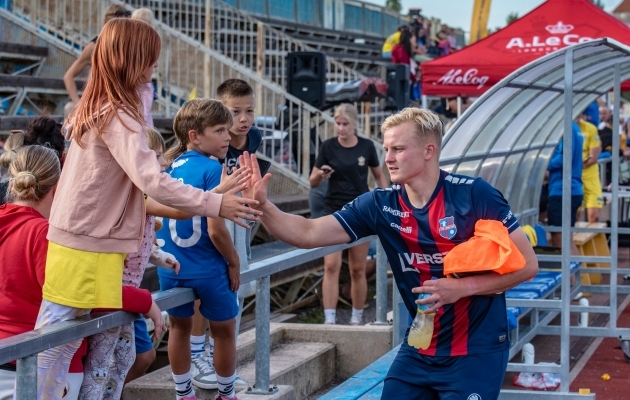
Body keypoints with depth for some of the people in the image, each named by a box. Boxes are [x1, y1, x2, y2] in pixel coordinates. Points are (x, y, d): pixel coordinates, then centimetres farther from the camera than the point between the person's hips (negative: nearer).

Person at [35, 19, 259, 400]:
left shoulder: (98, 108, 13)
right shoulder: (118, 116, -16)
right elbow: (151, 181, -26)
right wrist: (215, 204, -22)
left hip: (84, 242, 9)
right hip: (88, 250, -9)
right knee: (58, 342, -4)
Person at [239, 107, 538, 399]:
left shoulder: (473, 194, -15)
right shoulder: (381, 206, -3)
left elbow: (526, 264, -12)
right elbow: (308, 234, -5)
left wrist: (463, 287, -21)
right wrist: (262, 206, -20)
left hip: (475, 351, -5)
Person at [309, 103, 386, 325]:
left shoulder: (366, 146, -2)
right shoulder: (328, 147, -4)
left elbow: (379, 175, 11)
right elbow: (312, 182, -2)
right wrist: (320, 175, -24)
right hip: (333, 211, -1)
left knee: (358, 269, 6)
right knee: (331, 265, -11)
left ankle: (357, 319, 16)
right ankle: (329, 319, -12)